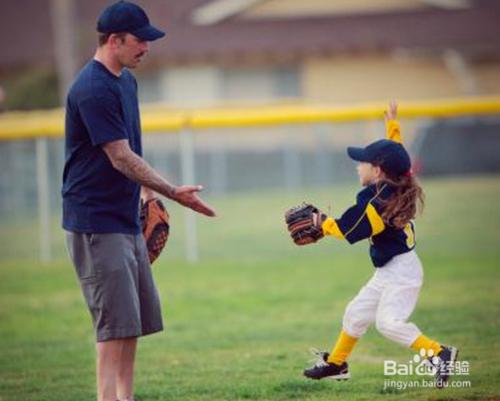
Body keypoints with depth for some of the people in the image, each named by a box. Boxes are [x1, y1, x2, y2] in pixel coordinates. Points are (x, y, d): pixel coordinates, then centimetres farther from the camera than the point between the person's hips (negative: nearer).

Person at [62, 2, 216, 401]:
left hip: (127, 219, 10)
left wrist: (148, 193, 17)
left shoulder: (126, 80, 13)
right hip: (96, 224, -10)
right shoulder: (93, 89, -18)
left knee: (136, 320, 11)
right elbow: (121, 158, -19)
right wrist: (174, 192, -18)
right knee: (116, 323, -13)